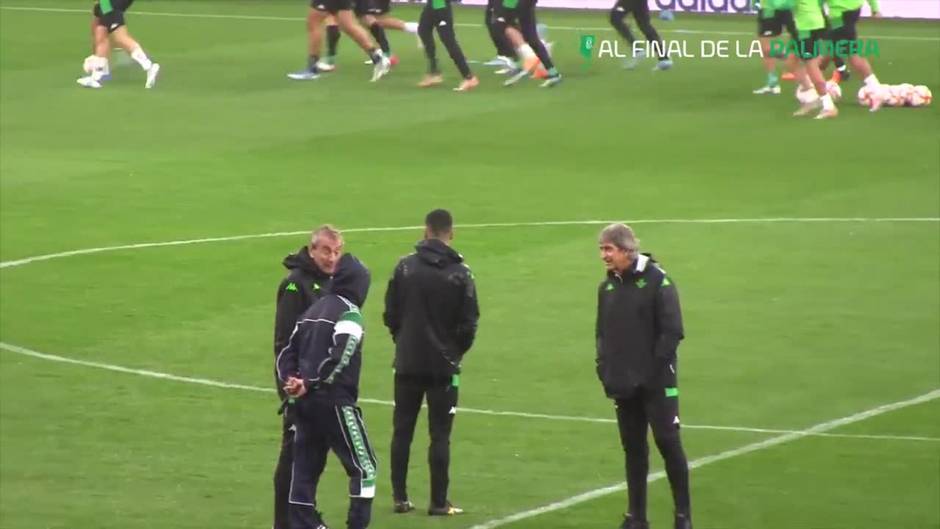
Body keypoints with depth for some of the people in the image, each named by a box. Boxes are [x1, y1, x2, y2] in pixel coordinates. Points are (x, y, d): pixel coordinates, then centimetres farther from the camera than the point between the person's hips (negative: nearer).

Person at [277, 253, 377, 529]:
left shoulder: (313, 310, 15)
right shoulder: (348, 313, -10)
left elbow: (288, 351, 13)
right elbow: (339, 358, -21)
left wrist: (290, 379, 0)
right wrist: (311, 384, -13)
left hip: (305, 403, 8)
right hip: (335, 403, -8)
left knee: (305, 468, 10)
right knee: (364, 467, 0)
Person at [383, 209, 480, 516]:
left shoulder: (405, 268, -4)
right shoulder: (459, 273, -9)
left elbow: (390, 315, -1)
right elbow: (469, 323, -7)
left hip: (408, 363, 2)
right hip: (444, 365, -2)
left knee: (402, 430, 11)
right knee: (440, 435, 3)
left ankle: (400, 498, 11)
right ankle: (438, 502, 2)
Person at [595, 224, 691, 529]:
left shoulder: (656, 281, -10)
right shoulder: (608, 287, 9)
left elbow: (672, 331, -13)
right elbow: (602, 333, 16)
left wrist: (653, 369, -16)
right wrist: (604, 369, 4)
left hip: (656, 382, -6)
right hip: (624, 385, 6)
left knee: (668, 442, -3)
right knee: (633, 448, 8)